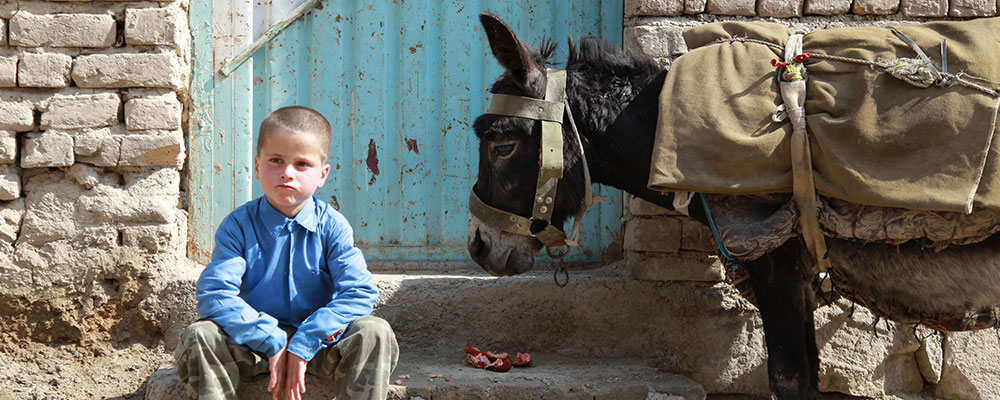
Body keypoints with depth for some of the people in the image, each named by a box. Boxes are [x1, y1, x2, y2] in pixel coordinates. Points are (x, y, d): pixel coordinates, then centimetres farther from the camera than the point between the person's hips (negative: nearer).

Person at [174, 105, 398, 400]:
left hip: (318, 341, 0)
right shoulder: (238, 225, -6)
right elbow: (213, 295, -17)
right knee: (200, 337, -28)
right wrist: (273, 342, -26)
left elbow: (359, 294, -15)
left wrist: (303, 344, -25)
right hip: (253, 342, 0)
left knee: (374, 333, -26)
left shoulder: (332, 226, -5)